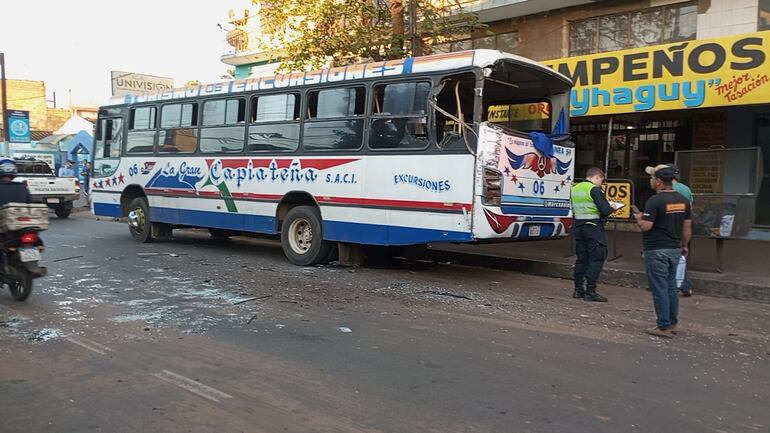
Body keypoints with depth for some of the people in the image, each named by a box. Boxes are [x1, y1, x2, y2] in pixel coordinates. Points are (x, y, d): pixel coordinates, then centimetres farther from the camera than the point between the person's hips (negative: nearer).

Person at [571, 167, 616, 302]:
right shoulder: (595, 189, -12)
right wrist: (612, 209, 1)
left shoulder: (575, 188, 12)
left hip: (579, 226, 8)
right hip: (594, 227, -7)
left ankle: (578, 289, 16)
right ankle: (590, 292, -4)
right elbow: (604, 210, -18)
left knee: (581, 258, 13)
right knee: (596, 258, -2)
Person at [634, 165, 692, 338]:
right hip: (675, 249, 8)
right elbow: (687, 227, 11)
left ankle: (664, 327, 2)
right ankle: (672, 323, 22)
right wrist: (684, 245, 21)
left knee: (660, 289, -2)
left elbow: (645, 226, -20)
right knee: (671, 287, 16)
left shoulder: (655, 201, -17)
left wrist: (639, 218, 0)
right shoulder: (682, 200, 6)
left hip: (656, 251, -8)